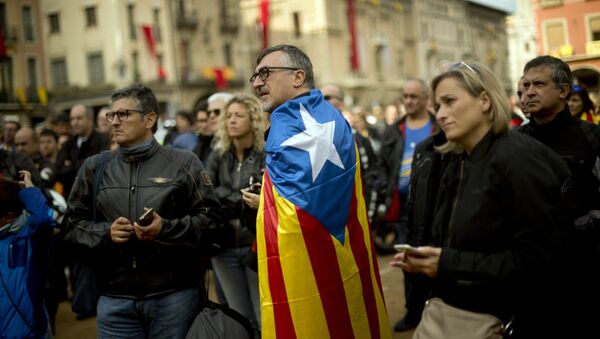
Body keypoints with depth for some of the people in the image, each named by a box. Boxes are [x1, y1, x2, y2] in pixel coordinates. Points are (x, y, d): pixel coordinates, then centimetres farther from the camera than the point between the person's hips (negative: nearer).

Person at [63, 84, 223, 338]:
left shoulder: (183, 163, 1)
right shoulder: (94, 168, 11)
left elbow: (210, 218, -3)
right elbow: (73, 224, 11)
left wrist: (166, 229, -18)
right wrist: (105, 232, -8)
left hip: (175, 294, -2)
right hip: (115, 298, 3)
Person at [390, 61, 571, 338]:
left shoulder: (517, 159, -16)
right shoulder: (458, 164, 9)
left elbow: (537, 260, -20)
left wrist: (450, 265, -21)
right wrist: (427, 261, -3)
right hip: (446, 310, 7)